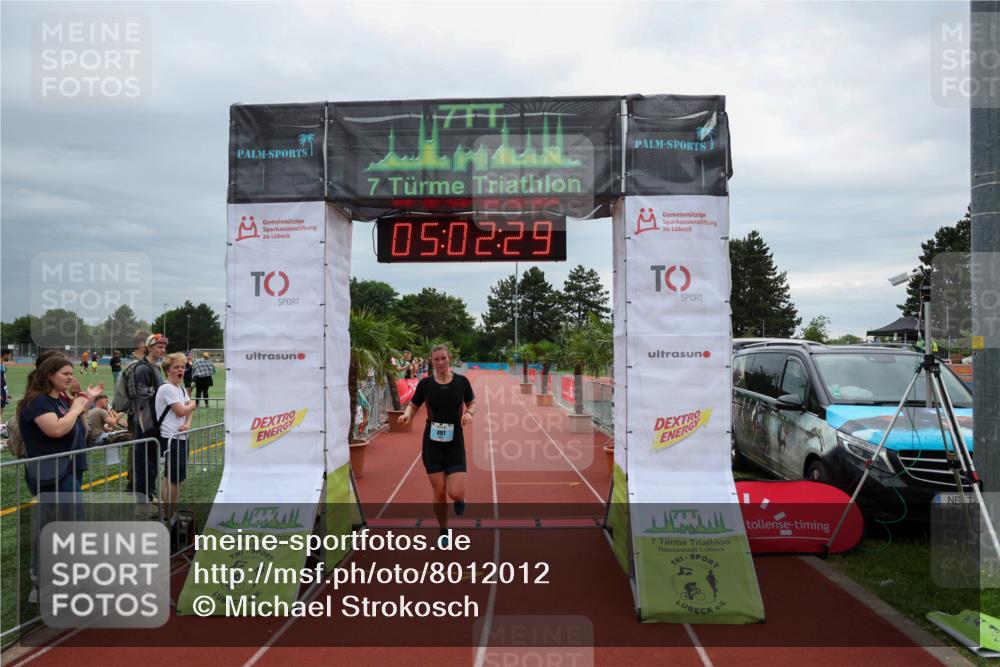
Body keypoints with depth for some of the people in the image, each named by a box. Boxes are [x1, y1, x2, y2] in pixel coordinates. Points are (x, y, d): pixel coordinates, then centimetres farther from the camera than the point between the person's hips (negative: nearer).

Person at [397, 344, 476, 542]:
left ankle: (460, 499, 28)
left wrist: (469, 413, -12)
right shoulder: (425, 383, -3)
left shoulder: (461, 381, -3)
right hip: (432, 443, 1)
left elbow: (472, 402, 10)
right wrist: (407, 415, -15)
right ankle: (444, 532, 27)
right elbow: (413, 406, 7)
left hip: (455, 443, 0)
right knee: (439, 492, 3)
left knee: (455, 494, -12)